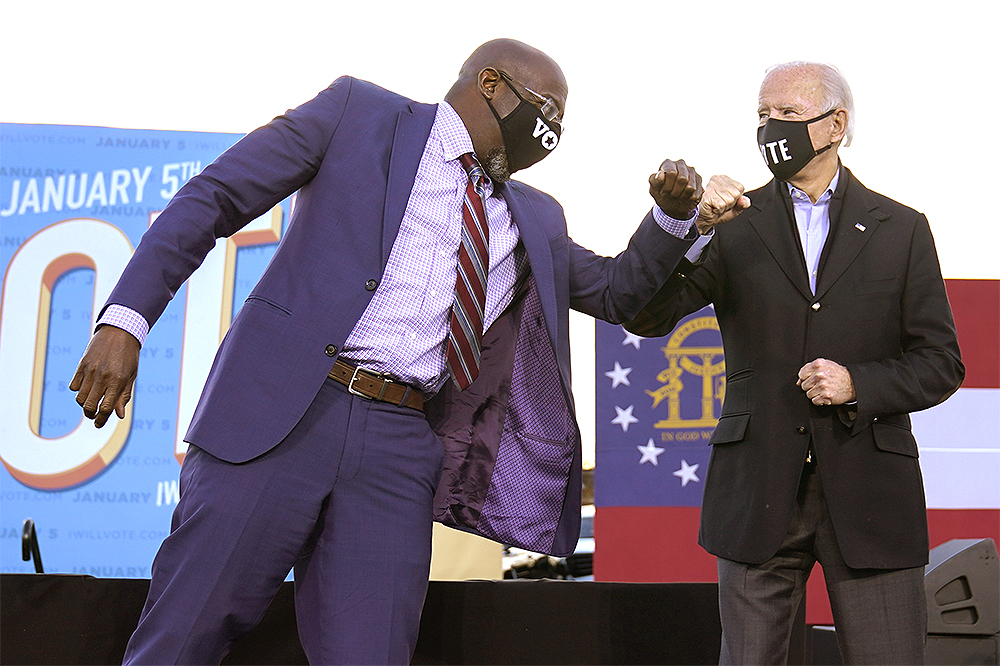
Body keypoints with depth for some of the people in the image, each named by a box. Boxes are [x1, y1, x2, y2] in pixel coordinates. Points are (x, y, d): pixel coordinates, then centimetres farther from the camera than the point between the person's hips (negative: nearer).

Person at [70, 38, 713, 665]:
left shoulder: (534, 221, 22)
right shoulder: (359, 112, 6)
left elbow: (618, 291, 33)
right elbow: (211, 196, 2)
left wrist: (673, 215, 13)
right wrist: (125, 320, -10)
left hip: (400, 449, 4)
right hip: (283, 411, -4)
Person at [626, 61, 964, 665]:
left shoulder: (902, 230, 8)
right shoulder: (733, 224, 7)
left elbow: (941, 362, 6)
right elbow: (646, 317, -6)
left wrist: (858, 384, -12)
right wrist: (687, 224, -20)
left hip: (870, 491, 0)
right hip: (759, 494, 0)